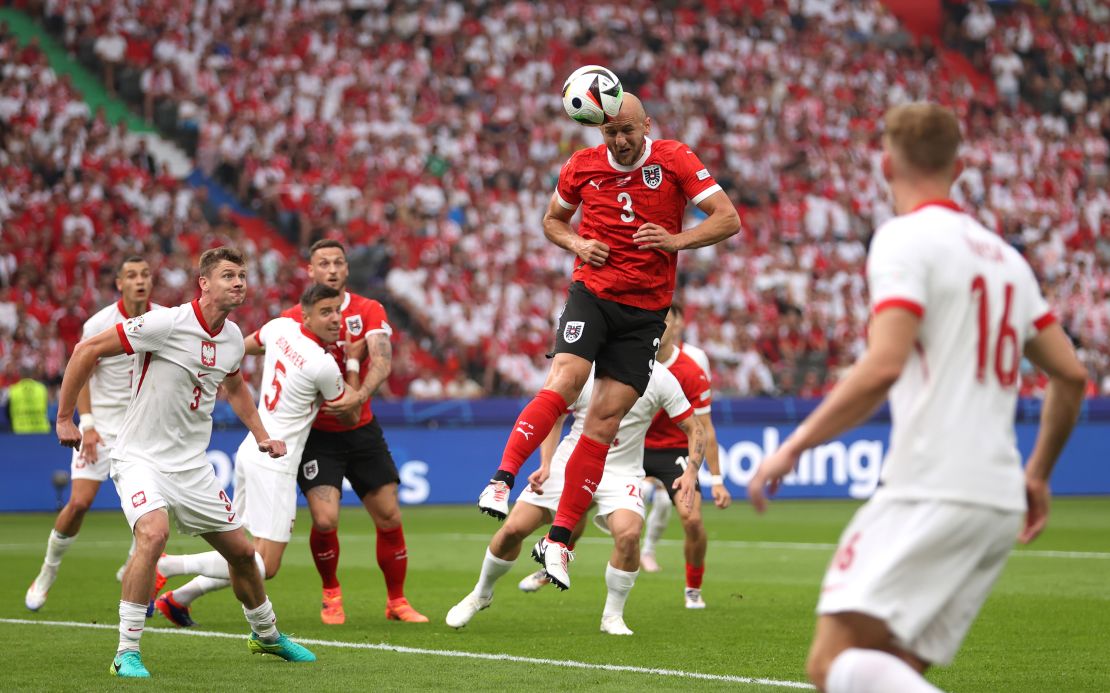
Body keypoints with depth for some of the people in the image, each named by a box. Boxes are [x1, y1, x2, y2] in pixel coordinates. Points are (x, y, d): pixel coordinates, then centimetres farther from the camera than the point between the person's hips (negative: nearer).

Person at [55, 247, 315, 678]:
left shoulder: (232, 337, 2)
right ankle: (127, 652, -23)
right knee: (153, 532, -32)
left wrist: (262, 436, 17)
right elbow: (87, 350, -15)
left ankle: (266, 634, 38)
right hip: (141, 459, -7)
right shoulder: (166, 324, -20)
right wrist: (64, 419, -11)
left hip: (192, 465, 7)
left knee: (241, 549, 10)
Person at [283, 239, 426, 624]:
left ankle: (397, 602, 22)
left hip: (362, 430, 2)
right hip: (317, 433, -2)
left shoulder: (369, 311, -2)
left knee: (389, 518, 2)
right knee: (325, 519, -17)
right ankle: (331, 595, 11)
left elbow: (382, 360, -17)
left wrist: (360, 395, -37)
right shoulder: (294, 318, -4)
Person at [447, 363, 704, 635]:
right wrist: (546, 465, -7)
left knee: (628, 533, -30)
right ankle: (481, 594, 25)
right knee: (514, 528, -5)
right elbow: (555, 417, 6)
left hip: (620, 472, -2)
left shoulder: (658, 378, -13)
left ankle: (612, 617, -7)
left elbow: (694, 430, -6)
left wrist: (691, 472, -23)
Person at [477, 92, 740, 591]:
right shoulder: (582, 166, 2)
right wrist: (577, 243, -3)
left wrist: (677, 240, -20)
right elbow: (553, 219, 19)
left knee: (606, 418, -5)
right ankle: (502, 480, -26)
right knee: (564, 381, -26)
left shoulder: (675, 160, -4)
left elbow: (728, 218, -5)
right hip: (592, 293, 1)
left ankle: (558, 540, -2)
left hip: (646, 310, 0)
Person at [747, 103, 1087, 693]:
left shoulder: (905, 238, -4)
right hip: (999, 505, 8)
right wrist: (1038, 474, 34)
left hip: (933, 491, -8)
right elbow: (1071, 376, 22)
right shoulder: (1003, 256, 20)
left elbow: (883, 367, -18)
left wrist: (794, 446, -9)